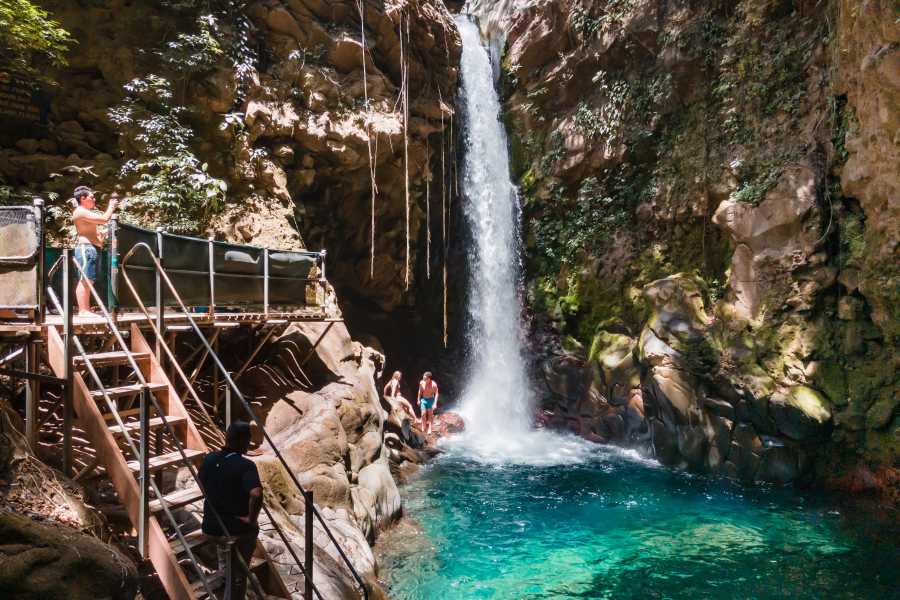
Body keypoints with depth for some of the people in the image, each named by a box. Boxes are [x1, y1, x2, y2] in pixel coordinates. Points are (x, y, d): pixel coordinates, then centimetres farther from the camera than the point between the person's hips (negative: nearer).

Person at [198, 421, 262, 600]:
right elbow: (256, 494, -38)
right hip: (238, 528, -5)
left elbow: (202, 487, 11)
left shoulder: (209, 459, -4)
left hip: (211, 525, 5)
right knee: (239, 573, 14)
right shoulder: (245, 465, -23)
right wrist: (251, 518, -22)